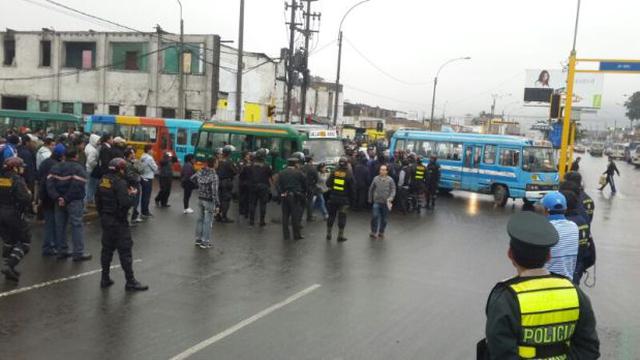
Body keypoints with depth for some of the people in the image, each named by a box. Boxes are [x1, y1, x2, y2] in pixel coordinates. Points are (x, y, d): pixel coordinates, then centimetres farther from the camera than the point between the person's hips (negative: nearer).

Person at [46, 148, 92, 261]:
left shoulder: (56, 167, 11)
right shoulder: (78, 168, -9)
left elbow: (49, 183, -1)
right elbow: (77, 186, -22)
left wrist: (57, 198, -9)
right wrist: (67, 199, -16)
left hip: (59, 202, 6)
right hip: (74, 201, -6)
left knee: (60, 226, 14)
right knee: (76, 226, -1)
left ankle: (62, 251, 21)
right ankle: (78, 253, -1)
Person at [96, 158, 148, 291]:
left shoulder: (103, 180, 5)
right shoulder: (120, 182, -19)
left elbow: (97, 200, 13)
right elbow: (125, 203, -26)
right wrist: (133, 194, -8)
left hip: (105, 219, 8)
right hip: (118, 221, -8)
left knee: (107, 248, 16)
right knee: (125, 251, -2)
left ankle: (105, 279, 22)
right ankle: (130, 282, 3)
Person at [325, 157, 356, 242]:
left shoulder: (334, 173, -4)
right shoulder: (349, 175, -8)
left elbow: (328, 184, -2)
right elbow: (352, 189, -5)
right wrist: (352, 199, 6)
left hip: (333, 198, 2)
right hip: (344, 199, -2)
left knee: (331, 215, 15)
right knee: (342, 217, 5)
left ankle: (328, 234, 22)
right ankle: (340, 236, 7)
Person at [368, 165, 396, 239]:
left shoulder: (390, 180, -3)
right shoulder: (376, 179, 0)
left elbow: (393, 190, -4)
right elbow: (371, 189, 11)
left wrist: (390, 198, -20)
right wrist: (370, 199, 15)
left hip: (386, 202, 0)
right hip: (377, 201, 0)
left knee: (384, 219, 9)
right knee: (375, 216, -12)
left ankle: (381, 232, 26)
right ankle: (373, 232, 1)